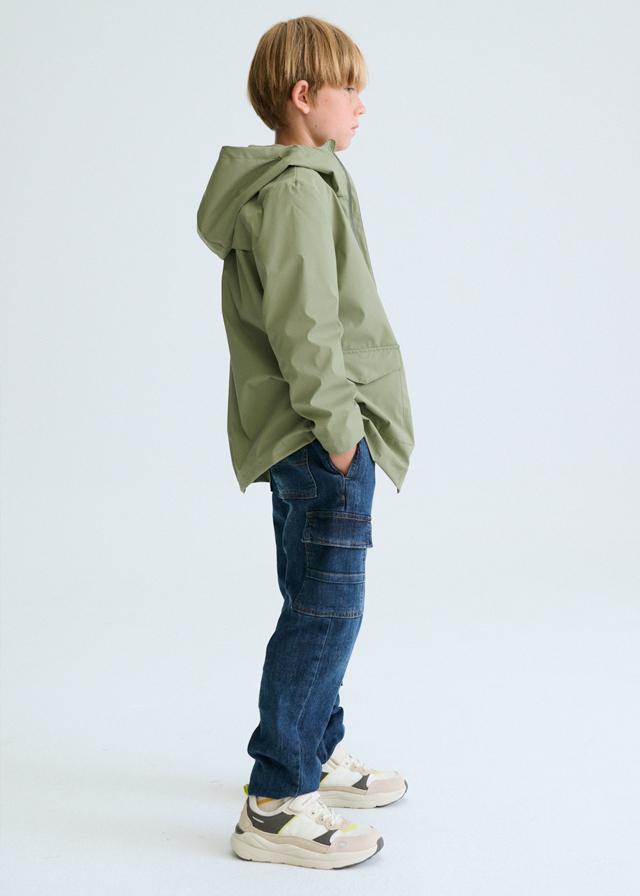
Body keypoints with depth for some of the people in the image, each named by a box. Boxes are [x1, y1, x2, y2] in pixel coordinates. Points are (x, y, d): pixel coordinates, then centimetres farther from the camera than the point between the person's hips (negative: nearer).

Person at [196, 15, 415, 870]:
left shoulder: (293, 183, 17)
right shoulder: (298, 191, -16)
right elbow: (303, 324, -23)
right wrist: (338, 423, -18)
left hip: (298, 439, 11)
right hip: (322, 442, -11)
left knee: (315, 605, 18)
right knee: (326, 612, -6)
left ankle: (319, 756, 32)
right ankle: (275, 803, 1)